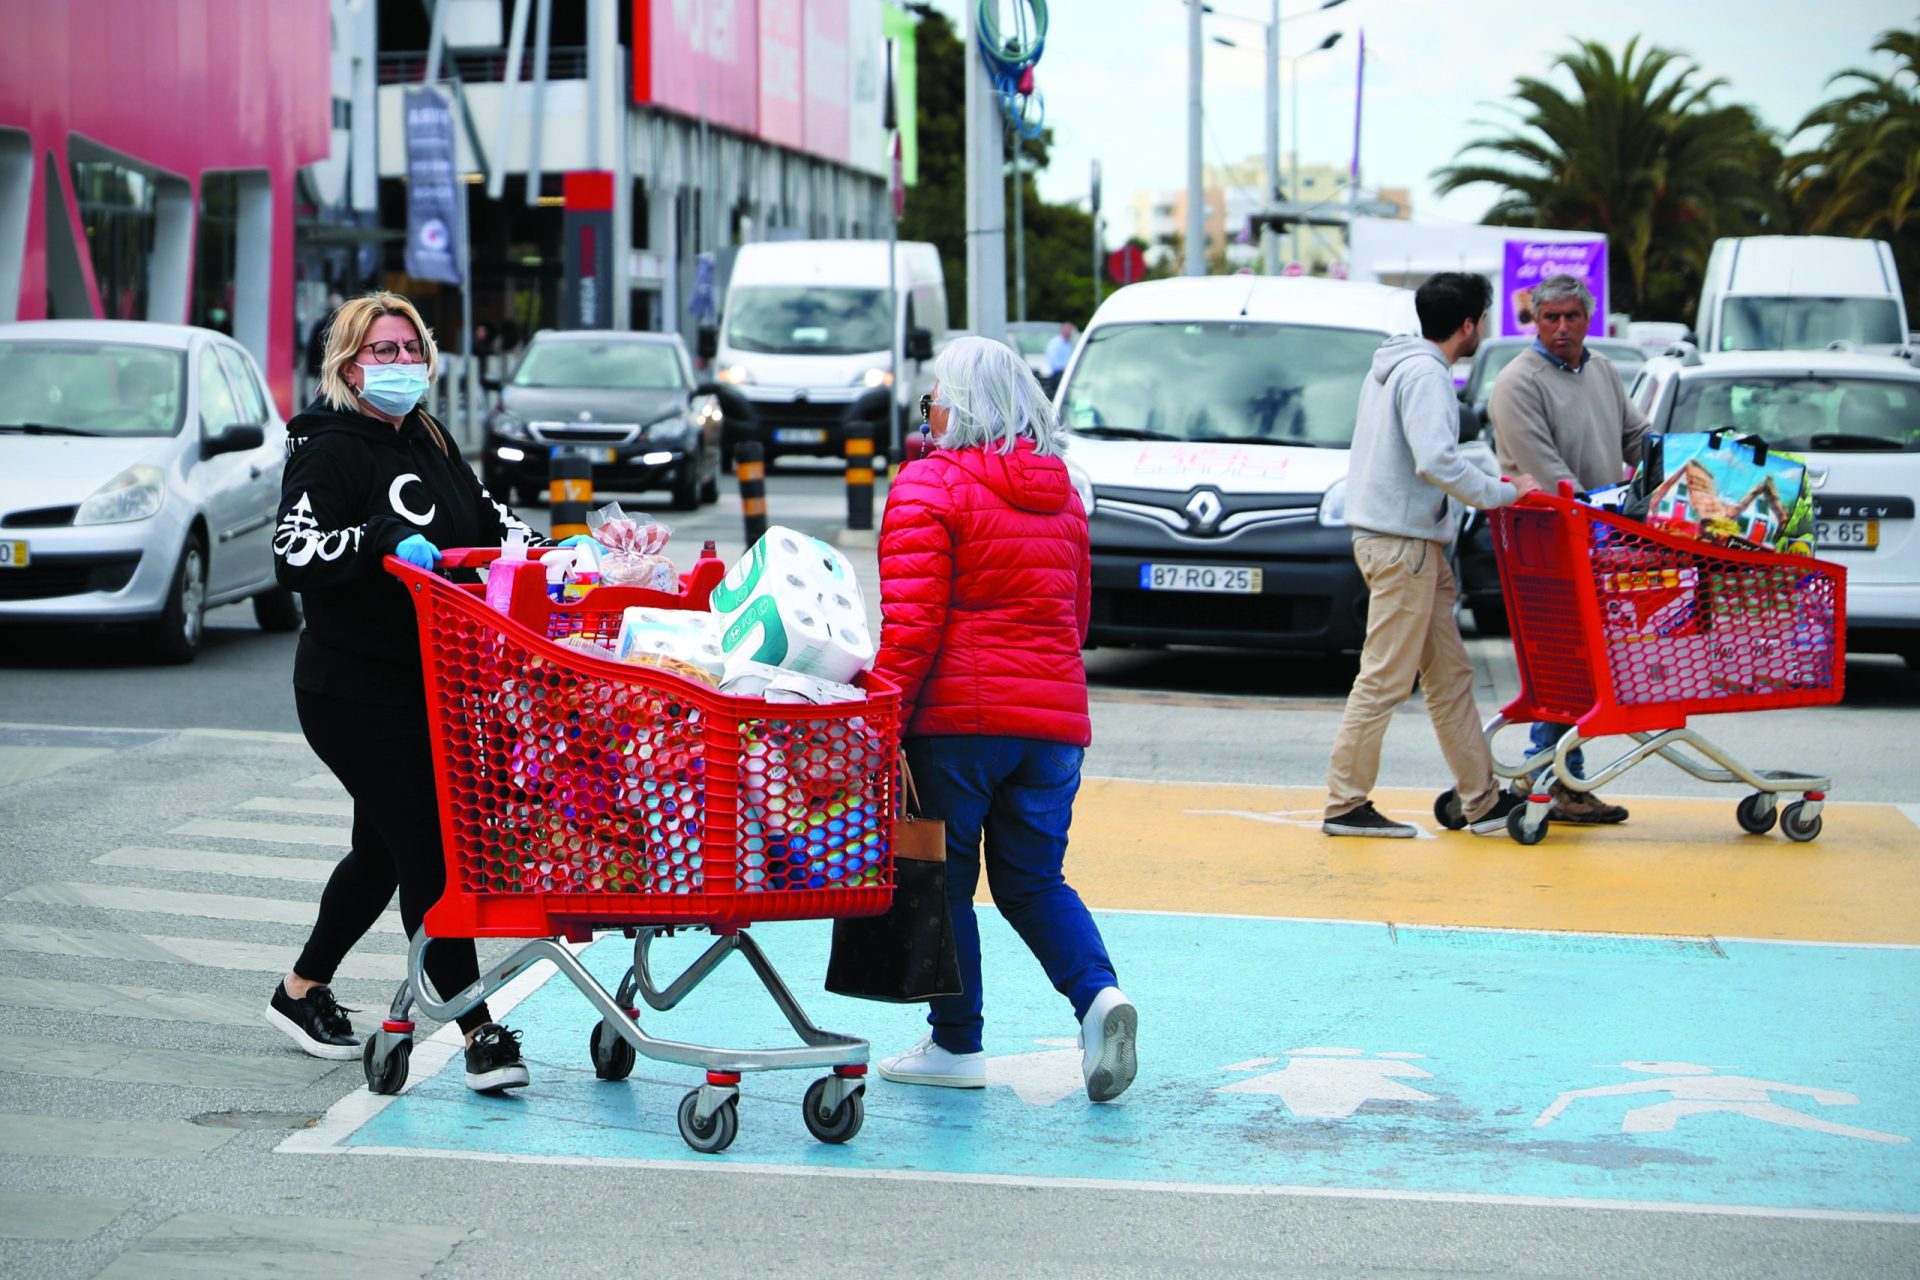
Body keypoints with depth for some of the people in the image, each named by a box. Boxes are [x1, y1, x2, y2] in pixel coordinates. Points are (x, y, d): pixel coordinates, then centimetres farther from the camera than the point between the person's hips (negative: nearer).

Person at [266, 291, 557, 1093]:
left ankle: (302, 991, 35)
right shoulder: (329, 449, -11)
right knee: (428, 853, -10)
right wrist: (385, 540, -36)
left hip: (428, 687, 9)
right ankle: (478, 1033, -8)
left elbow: (486, 519, 25)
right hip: (355, 690, -9)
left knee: (386, 849, 17)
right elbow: (295, 558, -23)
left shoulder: (428, 443, 14)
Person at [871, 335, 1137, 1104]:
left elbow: (912, 622, -14)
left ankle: (956, 1044, 10)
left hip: (958, 716, -6)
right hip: (1054, 716, 6)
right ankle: (1099, 993, -11)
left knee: (942, 881, 6)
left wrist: (882, 715, -13)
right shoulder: (1060, 492, 16)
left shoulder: (930, 486, -6)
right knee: (1032, 880, 12)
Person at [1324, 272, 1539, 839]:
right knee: (1385, 680, -6)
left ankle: (1482, 800, 15)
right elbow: (1438, 462, -25)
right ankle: (1345, 805, -2)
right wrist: (1505, 493, -16)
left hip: (1416, 544, 11)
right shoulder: (1425, 375, -15)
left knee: (1450, 674, 12)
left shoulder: (1395, 366, 17)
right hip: (1402, 543, -11)